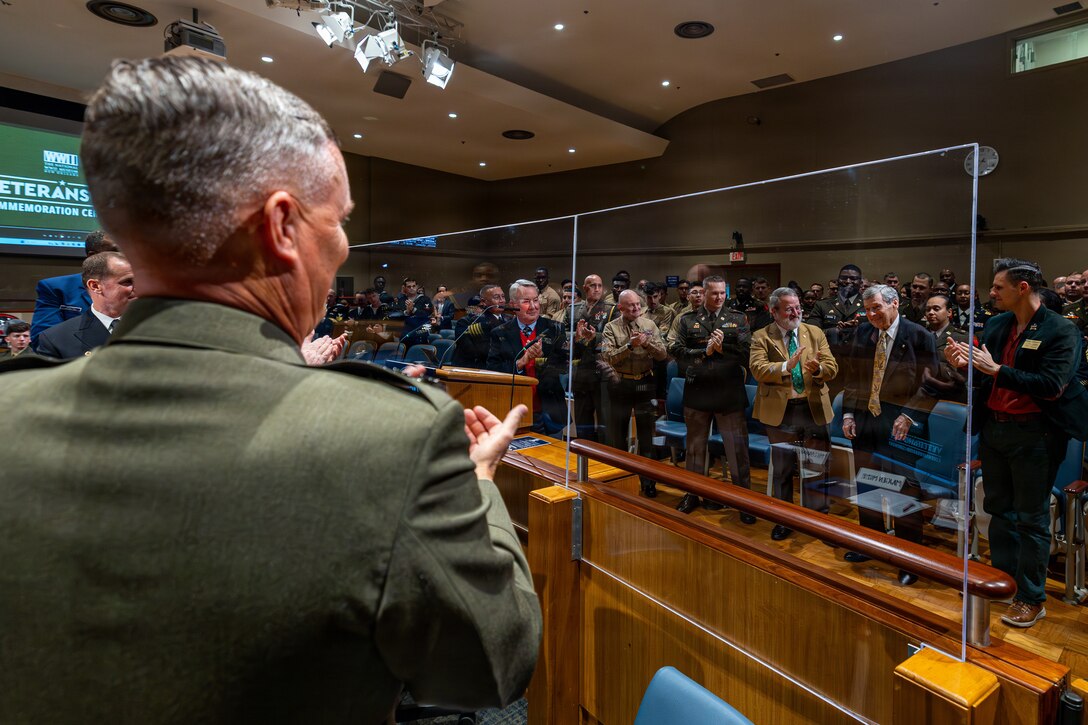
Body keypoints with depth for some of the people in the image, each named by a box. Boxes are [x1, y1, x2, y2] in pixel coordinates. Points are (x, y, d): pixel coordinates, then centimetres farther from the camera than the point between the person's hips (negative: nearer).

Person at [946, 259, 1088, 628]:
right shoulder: (996, 325, 5)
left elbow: (1051, 386, -20)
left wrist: (995, 370, -23)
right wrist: (967, 365, -9)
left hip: (1032, 435, -6)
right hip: (992, 428, 6)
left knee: (1031, 519, 5)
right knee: (999, 510, 17)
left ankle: (1031, 599, 19)